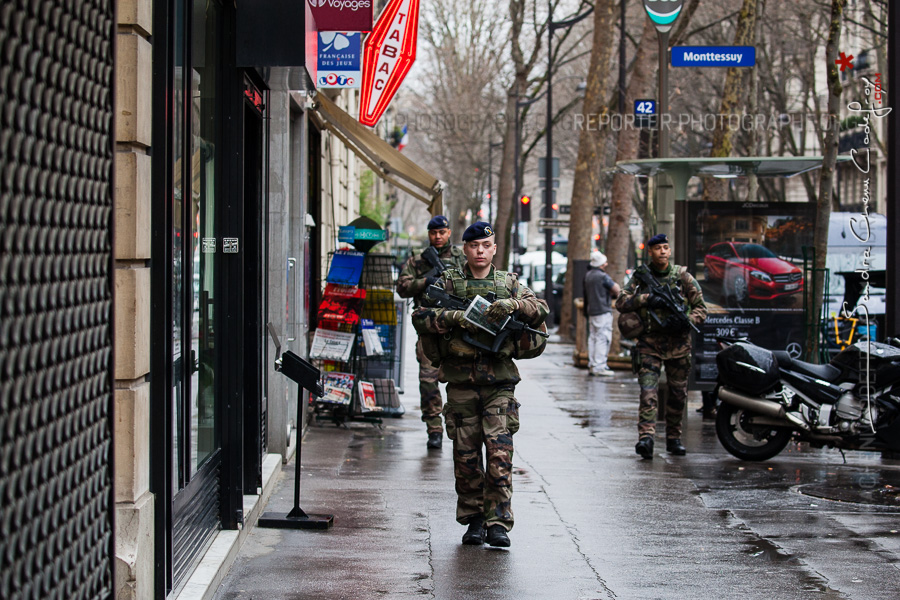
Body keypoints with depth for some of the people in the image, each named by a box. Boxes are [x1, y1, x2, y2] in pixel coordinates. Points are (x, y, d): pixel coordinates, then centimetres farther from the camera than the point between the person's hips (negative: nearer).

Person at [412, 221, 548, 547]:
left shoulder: (509, 283, 11)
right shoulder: (450, 282, 8)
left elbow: (541, 310, -1)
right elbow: (421, 317, -2)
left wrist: (513, 305, -20)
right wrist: (455, 318, -17)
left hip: (499, 381, 0)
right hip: (461, 379, 1)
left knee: (500, 453, -9)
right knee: (466, 455, 4)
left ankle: (498, 523, -7)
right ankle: (473, 520, 15)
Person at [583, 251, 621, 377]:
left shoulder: (588, 275, 11)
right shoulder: (603, 276, -15)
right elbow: (617, 290, -14)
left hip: (591, 311, 9)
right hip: (603, 311, -9)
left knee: (593, 338, 12)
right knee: (603, 338, -7)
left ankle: (591, 365, 13)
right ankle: (599, 367, -10)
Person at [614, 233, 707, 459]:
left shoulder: (683, 276, 3)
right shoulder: (640, 276, 4)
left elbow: (701, 308, 4)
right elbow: (621, 302, -2)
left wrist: (684, 321, -16)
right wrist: (647, 299, -17)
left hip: (678, 341, 1)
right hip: (649, 341, -1)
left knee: (678, 393, 8)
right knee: (648, 391, -15)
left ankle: (673, 438, 21)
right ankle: (646, 437, -24)